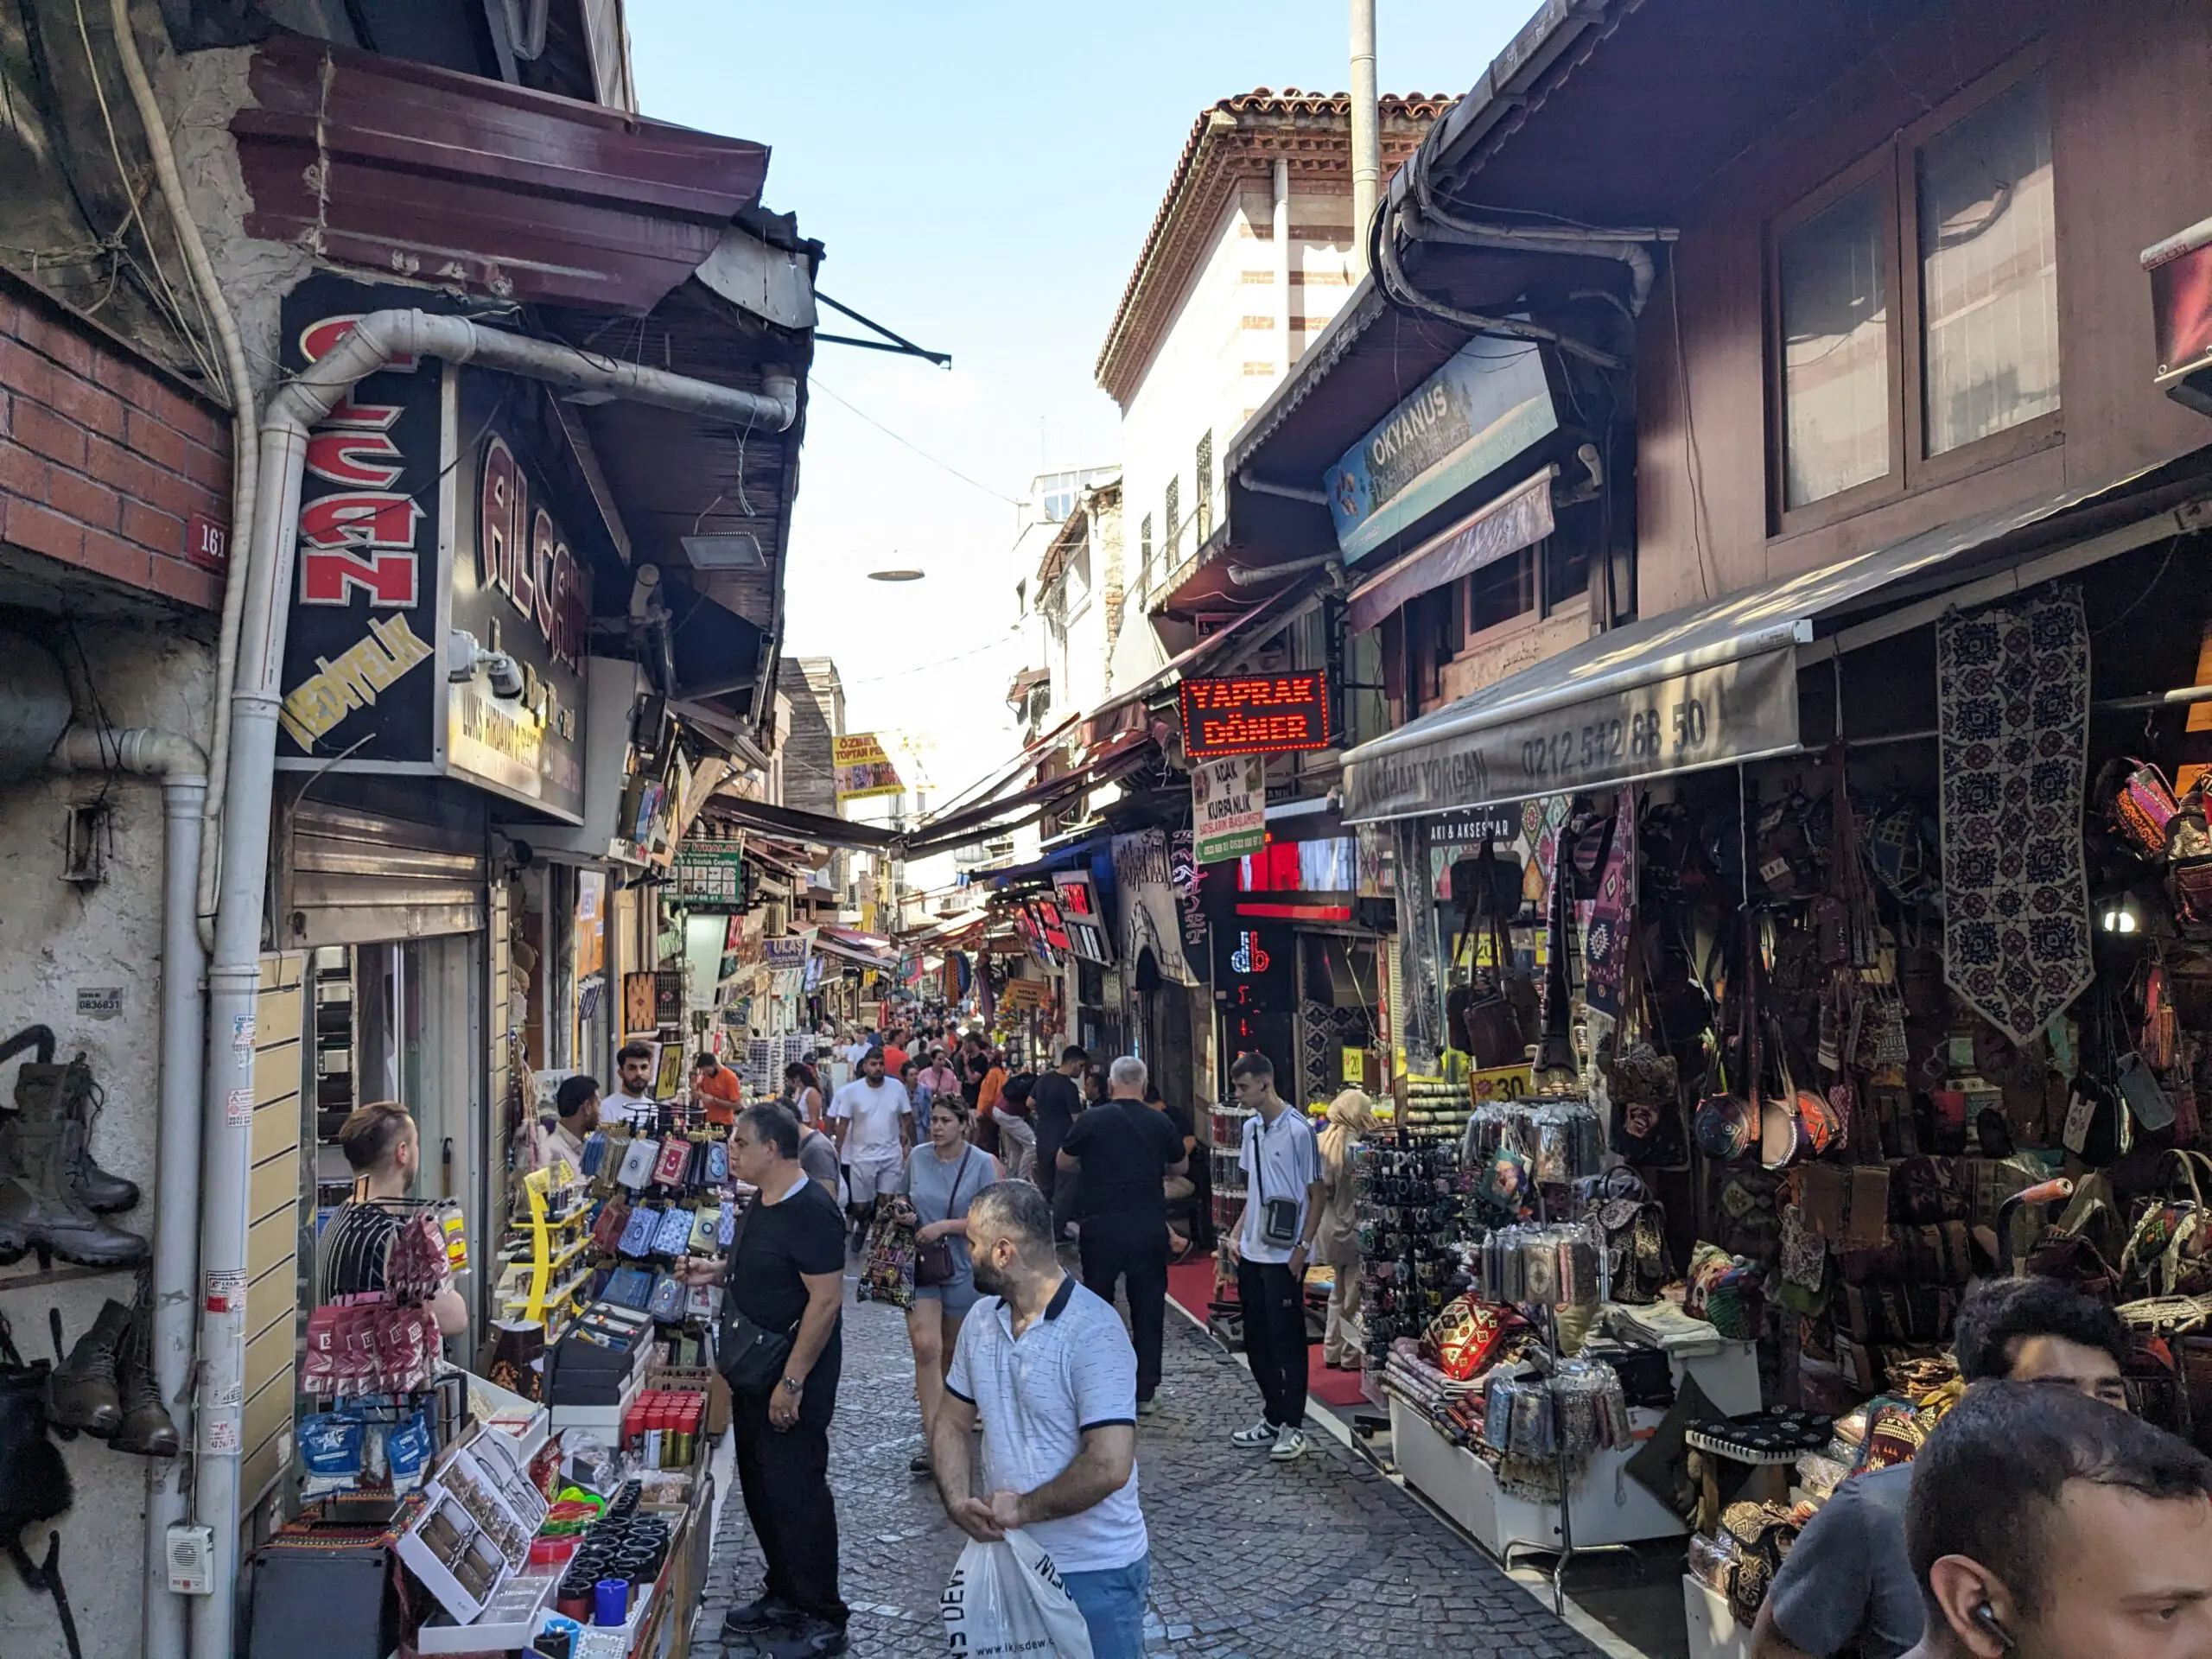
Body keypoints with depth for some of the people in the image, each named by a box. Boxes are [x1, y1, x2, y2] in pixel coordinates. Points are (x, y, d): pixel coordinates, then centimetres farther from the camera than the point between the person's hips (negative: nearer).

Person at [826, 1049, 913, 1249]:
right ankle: (861, 1226, 41)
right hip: (862, 1156, -1)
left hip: (892, 1155, 1)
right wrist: (837, 1152, -6)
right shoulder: (851, 1091, -9)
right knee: (861, 1204, 10)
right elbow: (843, 1123, -4)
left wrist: (912, 1145, 1)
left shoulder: (897, 1087, -5)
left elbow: (907, 1118, 4)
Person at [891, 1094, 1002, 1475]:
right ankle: (933, 1439, -13)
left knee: (952, 1352, 15)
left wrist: (944, 1225, -21)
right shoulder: (917, 1156, 1)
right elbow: (903, 1195, 18)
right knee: (925, 1346, -14)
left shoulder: (983, 1164, -9)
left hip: (962, 1269, -1)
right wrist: (903, 1210, -5)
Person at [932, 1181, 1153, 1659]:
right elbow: (953, 1423, 9)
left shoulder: (1094, 1333, -22)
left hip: (1094, 1571, -6)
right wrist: (956, 1501, -9)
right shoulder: (981, 1319, 0)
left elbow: (1109, 1467, -28)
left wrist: (1023, 1508, -17)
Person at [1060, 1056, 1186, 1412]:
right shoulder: (1160, 1123, 0)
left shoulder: (1092, 1119, -6)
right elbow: (1178, 1167, 17)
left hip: (1101, 1226, -1)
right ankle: (1144, 1391, 15)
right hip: (1149, 1227, 1)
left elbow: (1063, 1162, 7)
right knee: (1148, 1309, 11)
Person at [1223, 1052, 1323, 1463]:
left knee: (1287, 1341, 1)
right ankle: (1273, 1418, 26)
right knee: (1256, 1339, 13)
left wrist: (1303, 1248, -14)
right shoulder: (1251, 1128, 8)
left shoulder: (1298, 1131, -14)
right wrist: (1236, 1233, 9)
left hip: (1285, 1255, -7)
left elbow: (1317, 1194, -10)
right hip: (1252, 1252, 7)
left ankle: (1292, 1427, 11)